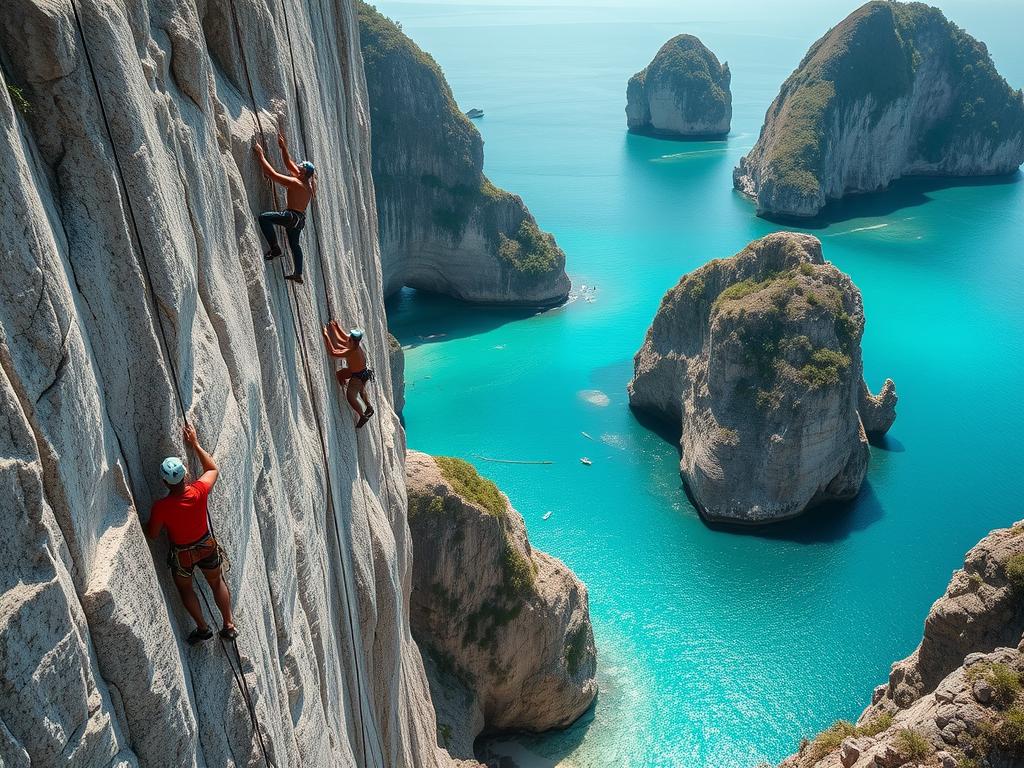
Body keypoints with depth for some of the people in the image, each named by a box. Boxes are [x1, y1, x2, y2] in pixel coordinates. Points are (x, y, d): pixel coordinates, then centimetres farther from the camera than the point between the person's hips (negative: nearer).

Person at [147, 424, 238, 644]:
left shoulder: (161, 507, -34)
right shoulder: (199, 492, -28)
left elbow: (152, 535, -15)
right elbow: (213, 469, -6)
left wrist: (153, 520, 4)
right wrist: (195, 444, -2)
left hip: (182, 554, -2)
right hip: (207, 546, 2)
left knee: (185, 588, 28)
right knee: (217, 582, 26)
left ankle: (202, 628, 37)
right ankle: (229, 625, 34)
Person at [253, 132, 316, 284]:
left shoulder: (294, 182, -18)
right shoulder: (306, 183, 7)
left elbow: (272, 174, -20)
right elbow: (289, 164, 18)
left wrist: (261, 156, -13)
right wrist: (284, 148, 14)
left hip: (292, 216, -10)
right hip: (300, 218, 10)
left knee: (264, 217, -22)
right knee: (295, 244, 20)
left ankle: (275, 248, -20)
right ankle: (298, 274, 25)